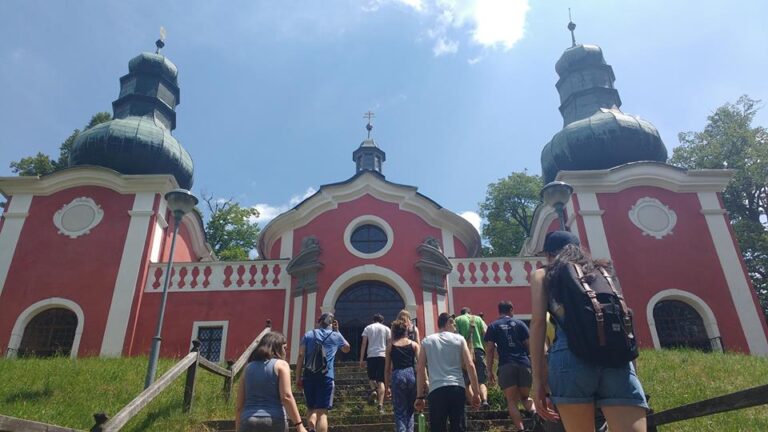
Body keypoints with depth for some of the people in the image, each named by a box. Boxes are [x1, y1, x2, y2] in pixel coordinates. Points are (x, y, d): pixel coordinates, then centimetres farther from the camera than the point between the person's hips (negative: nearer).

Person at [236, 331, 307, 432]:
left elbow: (240, 405, 13)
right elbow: (286, 397, -10)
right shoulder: (281, 364, 2)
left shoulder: (248, 367, 15)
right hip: (274, 422, -3)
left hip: (248, 424, 4)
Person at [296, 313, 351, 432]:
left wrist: (298, 376, 6)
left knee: (311, 408, 16)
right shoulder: (336, 336, 11)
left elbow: (300, 356, 3)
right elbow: (347, 349, 30)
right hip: (326, 377, -2)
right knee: (322, 411, -2)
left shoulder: (308, 335, 12)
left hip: (309, 376, 2)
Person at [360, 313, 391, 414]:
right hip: (382, 355, 0)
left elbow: (363, 344, 4)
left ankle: (373, 390, -11)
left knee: (371, 377, 19)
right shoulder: (386, 328, 11)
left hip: (371, 356, 0)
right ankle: (380, 405, -8)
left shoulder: (367, 328, 10)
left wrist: (361, 359, 6)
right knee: (381, 381, 1)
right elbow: (389, 345, 7)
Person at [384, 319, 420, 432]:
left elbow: (387, 368, 7)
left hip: (397, 376, -1)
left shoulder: (390, 347, 7)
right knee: (410, 410, 16)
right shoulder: (414, 344, 8)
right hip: (411, 374, 1)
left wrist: (387, 386, 11)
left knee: (399, 411, 6)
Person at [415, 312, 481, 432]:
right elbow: (470, 365, 2)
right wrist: (476, 393, 5)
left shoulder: (427, 341, 12)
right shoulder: (459, 339, 9)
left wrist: (420, 396, 11)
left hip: (436, 390, 0)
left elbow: (420, 369, 8)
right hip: (457, 388, 0)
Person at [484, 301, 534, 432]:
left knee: (512, 401, 4)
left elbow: (490, 350, 3)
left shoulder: (493, 326, 9)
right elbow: (529, 345, 10)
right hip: (524, 364, 2)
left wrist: (490, 371, 6)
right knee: (525, 397, 17)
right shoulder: (520, 323, 12)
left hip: (506, 366, -2)